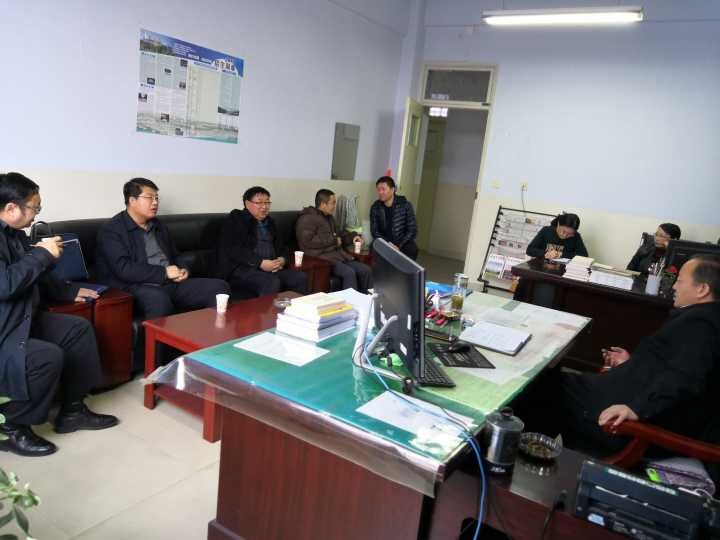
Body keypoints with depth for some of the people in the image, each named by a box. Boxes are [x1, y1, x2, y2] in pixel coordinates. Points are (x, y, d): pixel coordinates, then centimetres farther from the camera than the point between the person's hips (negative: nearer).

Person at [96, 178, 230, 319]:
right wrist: (164, 272, -15)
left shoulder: (158, 225, 21)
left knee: (219, 287, -13)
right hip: (138, 287, -6)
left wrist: (182, 271, 4)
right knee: (158, 299, -42)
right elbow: (123, 268, -14)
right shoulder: (111, 230, -1)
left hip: (172, 284, 7)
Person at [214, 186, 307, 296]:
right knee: (272, 283, -35)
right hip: (242, 268, -6)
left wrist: (282, 259, -1)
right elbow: (232, 250, -11)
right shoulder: (235, 219, 2)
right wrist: (260, 263, -19)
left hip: (271, 267, 6)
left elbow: (282, 245, 24)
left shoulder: (269, 221, 21)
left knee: (301, 278, -19)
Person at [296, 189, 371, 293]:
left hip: (338, 256, 9)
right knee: (349, 273, -30)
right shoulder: (307, 219, -7)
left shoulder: (329, 218, 22)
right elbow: (307, 241, -21)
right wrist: (333, 240, -13)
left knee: (365, 270, -9)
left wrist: (352, 237, 12)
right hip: (321, 259, -8)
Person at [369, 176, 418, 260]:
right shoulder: (375, 207, -1)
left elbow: (412, 230, -8)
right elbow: (374, 231, -2)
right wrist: (388, 244, -19)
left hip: (403, 243, -1)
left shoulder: (405, 205, -7)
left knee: (411, 249, -32)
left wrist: (398, 246, -21)